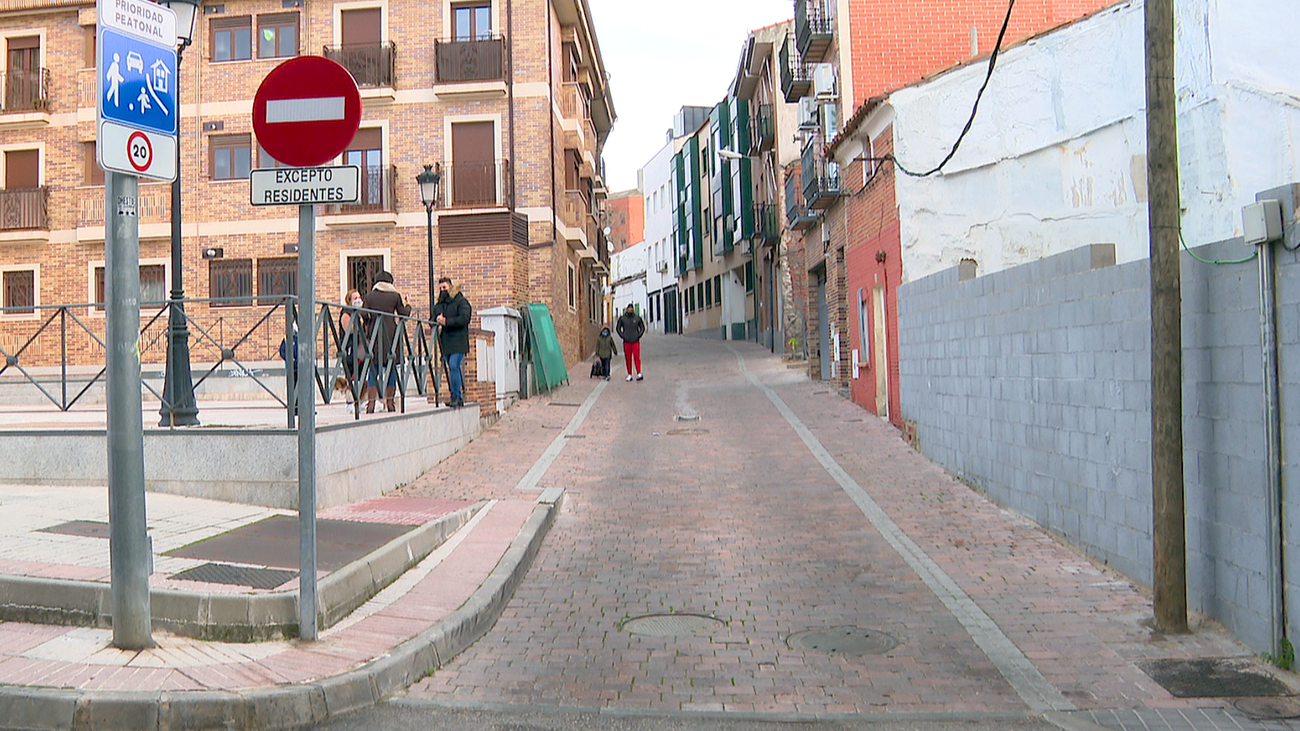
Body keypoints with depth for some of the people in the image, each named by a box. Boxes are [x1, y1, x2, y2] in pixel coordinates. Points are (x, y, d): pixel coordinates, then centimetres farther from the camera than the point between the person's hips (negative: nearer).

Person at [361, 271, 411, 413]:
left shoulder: (369, 296, 3)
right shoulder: (395, 295, 2)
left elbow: (364, 315, -2)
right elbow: (404, 314, 6)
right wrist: (408, 305, 25)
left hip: (374, 334, 0)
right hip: (391, 335, 0)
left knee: (373, 370, 2)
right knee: (391, 370, 7)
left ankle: (371, 404, -5)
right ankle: (389, 403, 7)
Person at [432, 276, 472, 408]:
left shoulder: (461, 301, -3)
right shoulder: (438, 305, 19)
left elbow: (464, 318, -16)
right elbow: (432, 320, 19)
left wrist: (446, 321, -18)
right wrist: (437, 321, -5)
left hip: (458, 342, -7)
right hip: (445, 343, 7)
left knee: (454, 367, -16)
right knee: (452, 368, 8)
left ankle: (457, 396, -11)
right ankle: (459, 397, 15)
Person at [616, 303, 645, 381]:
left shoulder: (638, 318, 3)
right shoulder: (622, 319, 2)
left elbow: (642, 328, 11)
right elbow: (618, 328, 11)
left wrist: (639, 336, -2)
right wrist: (622, 336, -1)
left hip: (636, 342, -1)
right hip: (626, 342, 1)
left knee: (637, 358, -8)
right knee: (628, 359, 4)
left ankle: (639, 373, -9)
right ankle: (629, 375, 10)